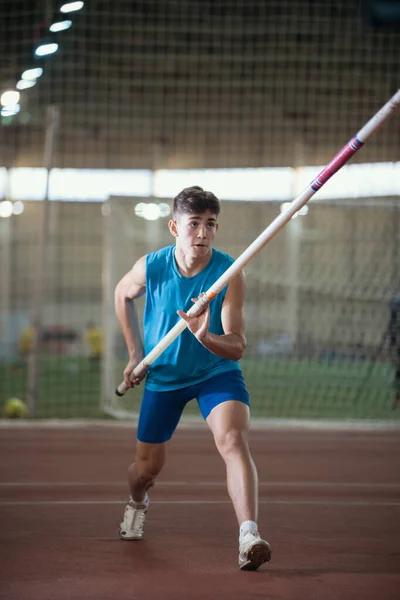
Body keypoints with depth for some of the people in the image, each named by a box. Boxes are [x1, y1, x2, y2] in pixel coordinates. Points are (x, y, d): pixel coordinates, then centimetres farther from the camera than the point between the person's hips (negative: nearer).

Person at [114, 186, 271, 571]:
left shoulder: (229, 274, -21)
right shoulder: (150, 267, -16)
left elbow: (237, 347, -24)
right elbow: (122, 295, 9)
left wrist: (205, 338, -45)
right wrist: (135, 352, 6)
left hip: (217, 372, -2)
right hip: (162, 376, 2)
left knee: (233, 440, -29)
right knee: (148, 467, 10)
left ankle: (249, 537, -39)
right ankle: (137, 504, 48)